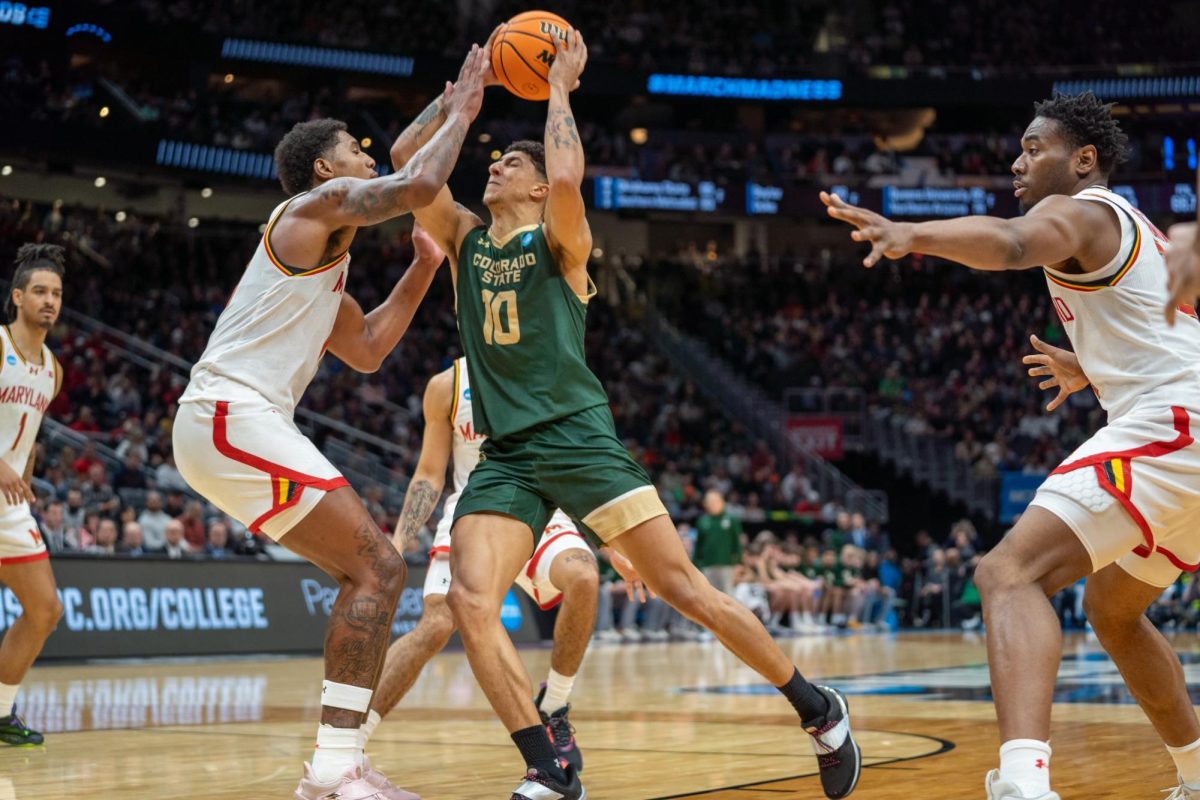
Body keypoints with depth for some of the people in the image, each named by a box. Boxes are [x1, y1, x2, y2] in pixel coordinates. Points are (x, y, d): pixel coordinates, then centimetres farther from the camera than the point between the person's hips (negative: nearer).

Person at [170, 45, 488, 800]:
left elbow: (366, 351, 33)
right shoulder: (320, 203, -3)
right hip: (234, 418, -10)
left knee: (369, 572, 13)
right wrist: (461, 112, -2)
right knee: (379, 571, -13)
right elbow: (419, 184, -18)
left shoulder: (323, 256, 26)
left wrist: (424, 268, 28)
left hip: (235, 423, 10)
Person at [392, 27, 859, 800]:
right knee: (470, 603, -18)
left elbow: (568, 175, -20)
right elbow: (407, 155, 8)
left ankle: (819, 710, 9)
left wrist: (560, 84, -7)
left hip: (578, 439, -4)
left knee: (686, 588, -6)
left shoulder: (560, 239, 2)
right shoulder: (465, 239, 16)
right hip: (505, 456, 5)